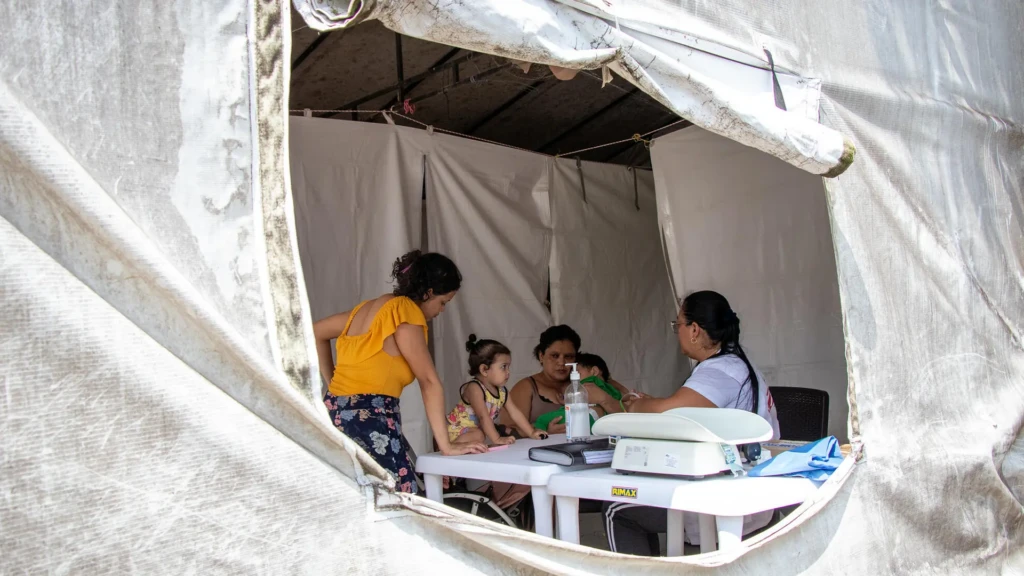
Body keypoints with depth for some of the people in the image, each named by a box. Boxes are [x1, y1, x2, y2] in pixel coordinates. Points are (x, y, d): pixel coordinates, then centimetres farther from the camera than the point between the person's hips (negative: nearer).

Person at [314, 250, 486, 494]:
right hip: (369, 418, -9)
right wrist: (446, 445, -11)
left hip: (335, 415, 9)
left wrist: (333, 381, 23)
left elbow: (315, 333, 29)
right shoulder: (406, 311, -7)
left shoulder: (369, 307, 17)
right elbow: (429, 381, -11)